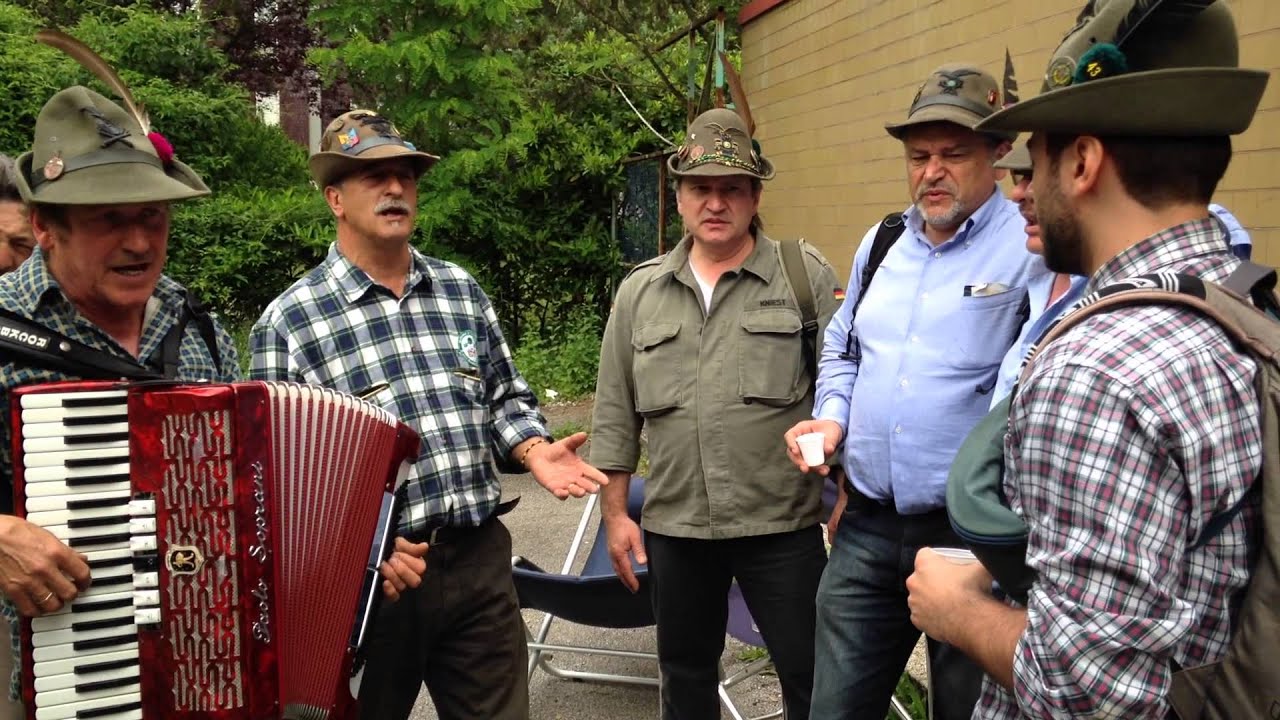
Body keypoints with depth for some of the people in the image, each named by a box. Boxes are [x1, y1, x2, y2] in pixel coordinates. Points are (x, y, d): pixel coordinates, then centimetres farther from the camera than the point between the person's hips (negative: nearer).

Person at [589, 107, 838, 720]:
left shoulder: (806, 276, -3)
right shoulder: (639, 291, 7)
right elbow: (615, 414, 9)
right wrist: (614, 512, 7)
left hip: (783, 524, -3)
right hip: (673, 526, 3)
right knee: (685, 671, 19)